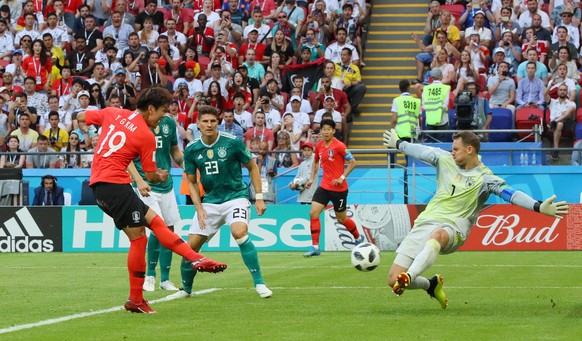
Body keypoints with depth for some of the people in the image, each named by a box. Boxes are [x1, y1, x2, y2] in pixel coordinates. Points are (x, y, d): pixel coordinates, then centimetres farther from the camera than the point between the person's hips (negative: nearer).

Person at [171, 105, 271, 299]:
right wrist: (199, 207, -3)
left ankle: (259, 283, -23)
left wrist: (259, 197, -3)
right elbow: (191, 181, 10)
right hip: (209, 201, 4)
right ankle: (186, 289, 24)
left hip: (235, 196, -4)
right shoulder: (191, 150, -2)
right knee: (191, 246, -1)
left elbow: (252, 167, 2)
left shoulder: (232, 143, -11)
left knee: (239, 232, -31)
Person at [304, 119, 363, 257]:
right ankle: (315, 247, -7)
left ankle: (359, 238, 36)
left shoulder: (339, 146, -14)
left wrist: (342, 178, -17)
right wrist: (312, 178, 14)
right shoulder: (319, 146, 4)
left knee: (341, 219, 8)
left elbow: (352, 162, -10)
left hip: (339, 188, -5)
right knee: (313, 213, -10)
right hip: (324, 186, 5)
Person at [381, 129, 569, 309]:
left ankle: (409, 278, -60)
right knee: (393, 279, -7)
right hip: (425, 221, 5)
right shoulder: (445, 160, 12)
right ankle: (432, 284, 23)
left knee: (436, 235, -46)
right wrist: (397, 143, 45)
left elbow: (510, 193, -14)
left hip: (453, 225, -5)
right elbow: (421, 151, 29)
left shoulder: (484, 178, -3)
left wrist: (539, 207, -29)